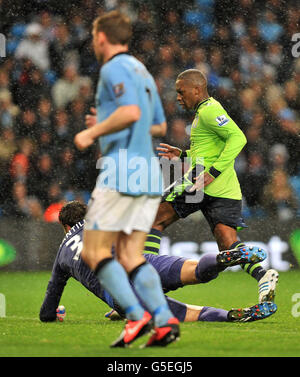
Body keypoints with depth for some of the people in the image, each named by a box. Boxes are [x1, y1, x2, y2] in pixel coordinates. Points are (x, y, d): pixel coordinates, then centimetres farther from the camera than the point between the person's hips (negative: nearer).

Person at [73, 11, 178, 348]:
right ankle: (164, 320, -8)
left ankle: (137, 315, -14)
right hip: (149, 174, 9)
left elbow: (130, 111, -23)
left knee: (94, 251, -3)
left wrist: (93, 133, -11)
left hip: (121, 173, -9)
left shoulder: (114, 68, -7)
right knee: (130, 257, 6)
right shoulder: (142, 71, 22)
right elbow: (159, 126, 26)